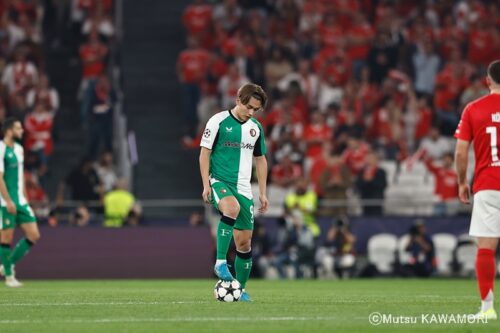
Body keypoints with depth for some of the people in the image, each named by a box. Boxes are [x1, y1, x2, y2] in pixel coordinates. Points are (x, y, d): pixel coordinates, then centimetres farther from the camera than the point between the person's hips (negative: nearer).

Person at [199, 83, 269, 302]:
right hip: (219, 181, -5)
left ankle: (241, 289, 14)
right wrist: (206, 185, -12)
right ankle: (220, 262, -35)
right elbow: (204, 153, -4)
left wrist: (263, 193, 15)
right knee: (232, 208, -38)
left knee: (244, 241, 2)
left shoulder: (256, 128, 12)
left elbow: (260, 160, 20)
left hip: (243, 188, 5)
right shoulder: (218, 121, -4)